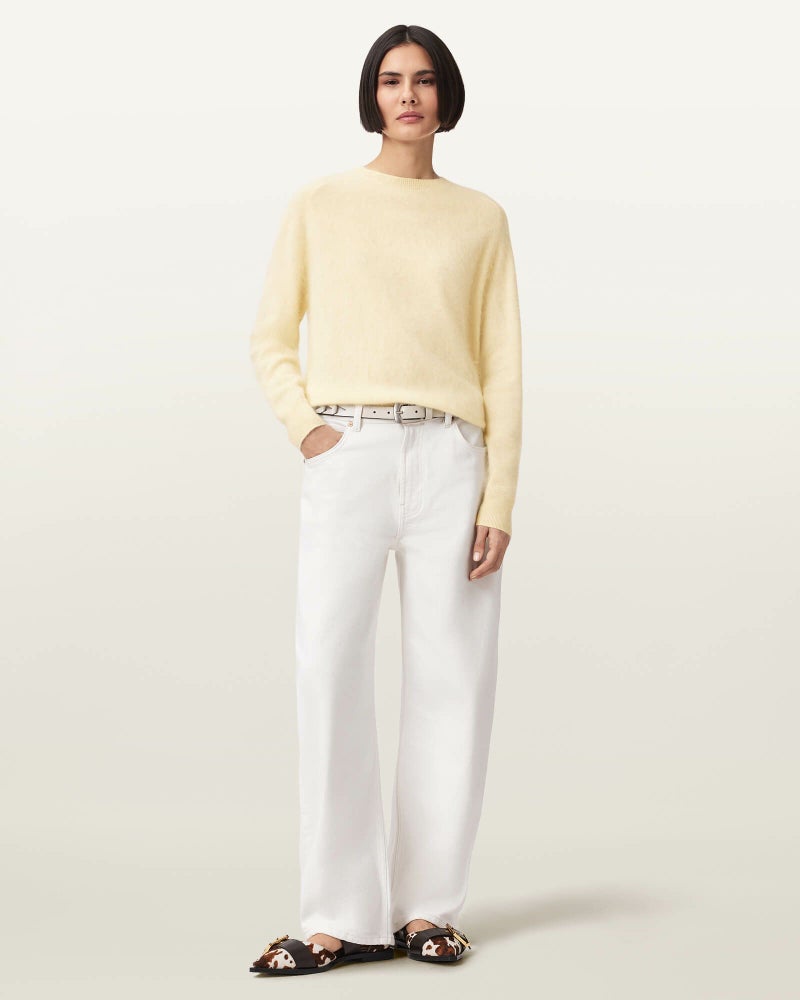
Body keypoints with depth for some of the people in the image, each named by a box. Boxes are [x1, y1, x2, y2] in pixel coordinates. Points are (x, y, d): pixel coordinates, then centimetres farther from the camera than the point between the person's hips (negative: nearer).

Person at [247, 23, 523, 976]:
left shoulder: (480, 218, 12)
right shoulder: (319, 205, 11)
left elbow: (502, 368, 9)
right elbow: (271, 339, 13)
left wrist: (499, 498, 0)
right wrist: (306, 427, -5)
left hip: (450, 456, 1)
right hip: (347, 456, -1)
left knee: (450, 677, 0)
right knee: (329, 670, -11)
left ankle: (426, 905, 10)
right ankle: (341, 917, -4)